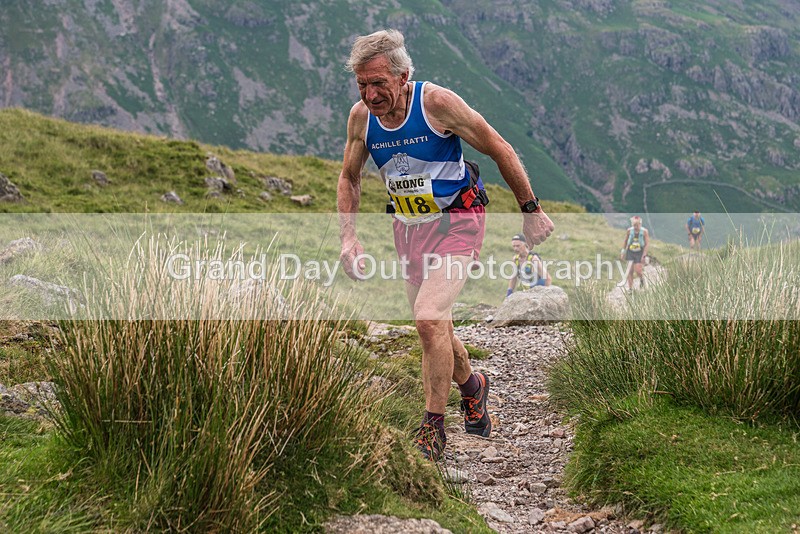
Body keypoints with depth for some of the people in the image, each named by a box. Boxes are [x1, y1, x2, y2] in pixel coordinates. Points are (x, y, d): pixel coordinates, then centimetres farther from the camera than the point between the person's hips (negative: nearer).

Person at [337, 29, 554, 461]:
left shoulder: (437, 102, -21)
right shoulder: (361, 117, -7)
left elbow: (500, 150, -11)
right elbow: (349, 177, 10)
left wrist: (531, 210, -6)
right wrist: (348, 236, -2)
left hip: (456, 221, -5)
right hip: (409, 228, 6)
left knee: (428, 318, -22)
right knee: (434, 327, 14)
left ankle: (433, 427, -9)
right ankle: (472, 386, 44)